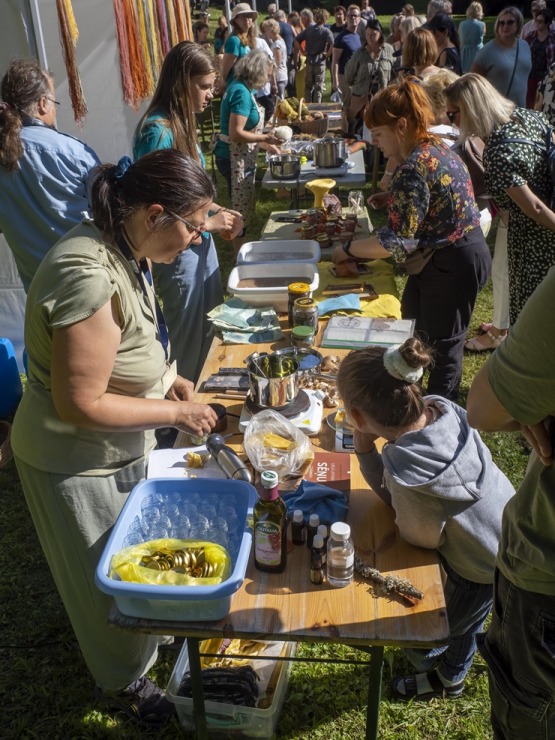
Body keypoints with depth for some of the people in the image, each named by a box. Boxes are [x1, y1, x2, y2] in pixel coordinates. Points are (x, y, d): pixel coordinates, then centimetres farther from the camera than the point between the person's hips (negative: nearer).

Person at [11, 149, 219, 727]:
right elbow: (81, 404, -30)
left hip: (119, 449, 9)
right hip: (77, 463, -9)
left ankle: (134, 649, 55)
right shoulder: (88, 276, -34)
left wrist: (165, 378, 0)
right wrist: (173, 411, -21)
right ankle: (123, 683, 43)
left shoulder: (121, 251, -4)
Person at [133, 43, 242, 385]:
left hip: (200, 242, 9)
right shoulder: (158, 130, -21)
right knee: (189, 338, 7)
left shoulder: (181, 122, 5)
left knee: (212, 327, 21)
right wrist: (208, 222, -15)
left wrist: (220, 211, 3)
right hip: (177, 250, -9)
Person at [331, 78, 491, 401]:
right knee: (413, 327, 25)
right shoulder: (435, 147, 3)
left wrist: (348, 250, -15)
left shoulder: (414, 167, -27)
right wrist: (392, 198, 5)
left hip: (452, 265, -11)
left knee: (443, 343, 6)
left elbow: (397, 241, -28)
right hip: (441, 258, 11)